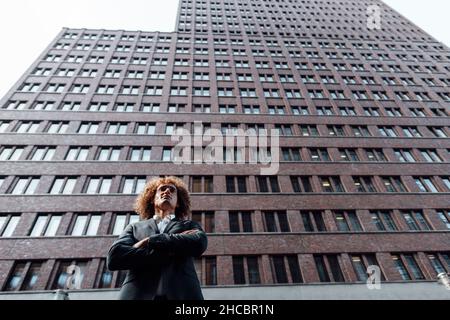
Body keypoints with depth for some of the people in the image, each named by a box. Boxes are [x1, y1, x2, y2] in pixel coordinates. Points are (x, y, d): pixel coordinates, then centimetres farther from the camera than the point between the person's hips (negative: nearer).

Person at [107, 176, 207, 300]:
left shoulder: (190, 225, 18)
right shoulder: (134, 227, 19)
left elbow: (199, 244, -5)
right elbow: (114, 257, 1)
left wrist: (150, 241, -3)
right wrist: (170, 251, -4)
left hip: (181, 293, 0)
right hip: (137, 294, 1)